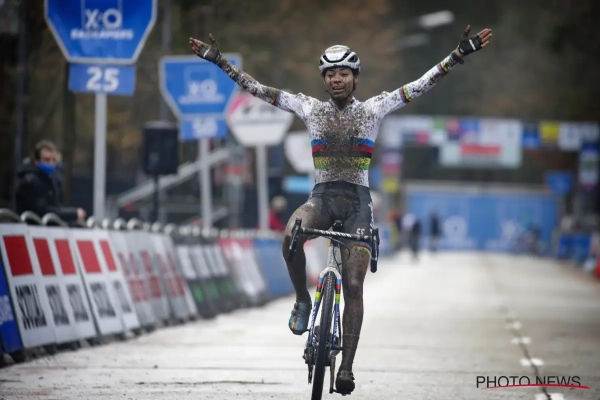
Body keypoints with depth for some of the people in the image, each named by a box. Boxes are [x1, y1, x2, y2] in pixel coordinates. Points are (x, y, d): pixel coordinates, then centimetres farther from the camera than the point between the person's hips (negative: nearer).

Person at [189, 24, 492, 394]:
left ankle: (347, 367, -2)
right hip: (322, 196, 0)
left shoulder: (374, 109, 2)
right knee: (291, 235, -34)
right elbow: (257, 88, 5)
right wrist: (219, 61, 0)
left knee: (353, 285, -6)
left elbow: (422, 84, -3)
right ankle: (303, 300, -9)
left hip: (358, 201, 0)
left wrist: (461, 54, -12)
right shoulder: (311, 108, 5)